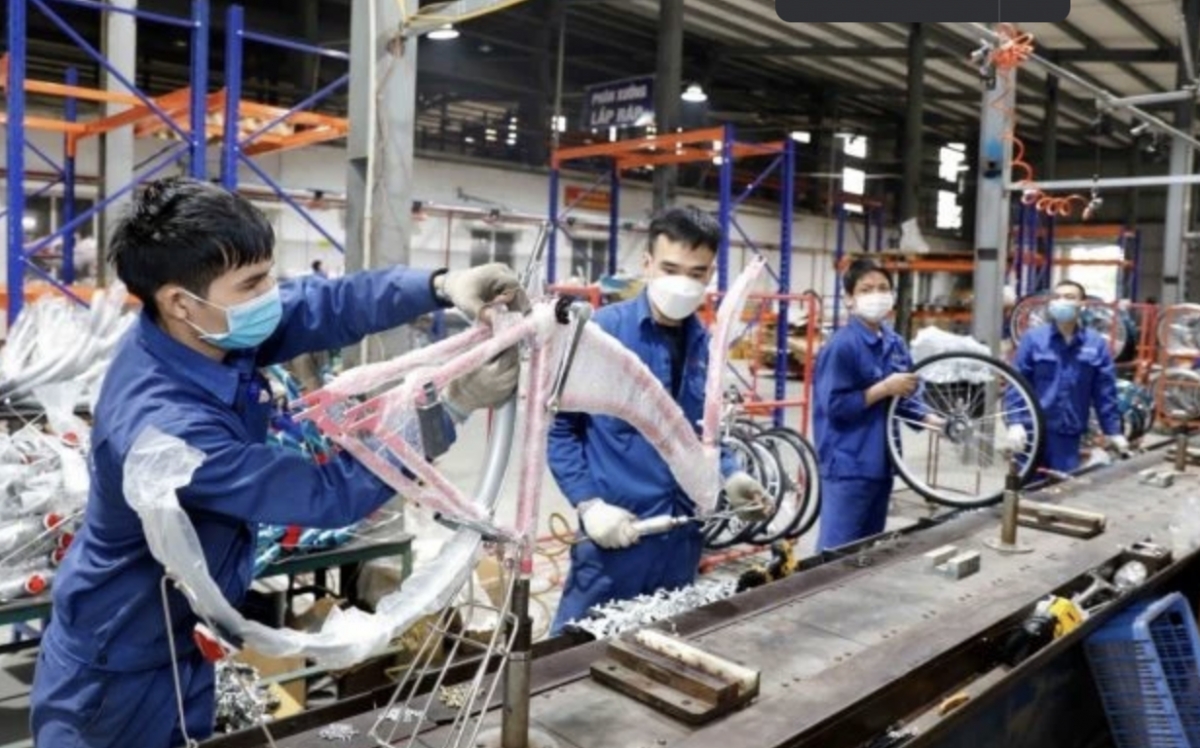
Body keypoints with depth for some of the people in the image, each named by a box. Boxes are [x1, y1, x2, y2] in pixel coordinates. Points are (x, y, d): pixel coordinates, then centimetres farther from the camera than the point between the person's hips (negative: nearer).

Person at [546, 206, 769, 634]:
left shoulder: (704, 345, 6)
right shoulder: (600, 331, -12)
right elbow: (560, 426, -8)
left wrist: (728, 477, 1)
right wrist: (588, 504, -17)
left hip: (681, 539, 6)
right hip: (613, 538, -5)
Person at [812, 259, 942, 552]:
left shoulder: (895, 344, 9)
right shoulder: (842, 346, -14)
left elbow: (904, 397, 17)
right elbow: (835, 406, -20)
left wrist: (931, 419, 1)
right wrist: (884, 388, -19)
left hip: (882, 461, 8)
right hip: (848, 466, -8)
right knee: (837, 551, -2)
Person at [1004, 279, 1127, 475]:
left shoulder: (1096, 344, 3)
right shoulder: (1033, 338, -3)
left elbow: (1105, 391, 6)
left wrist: (1113, 430, 6)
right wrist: (1015, 422, -13)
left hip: (1068, 433, 1)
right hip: (1031, 429, -1)